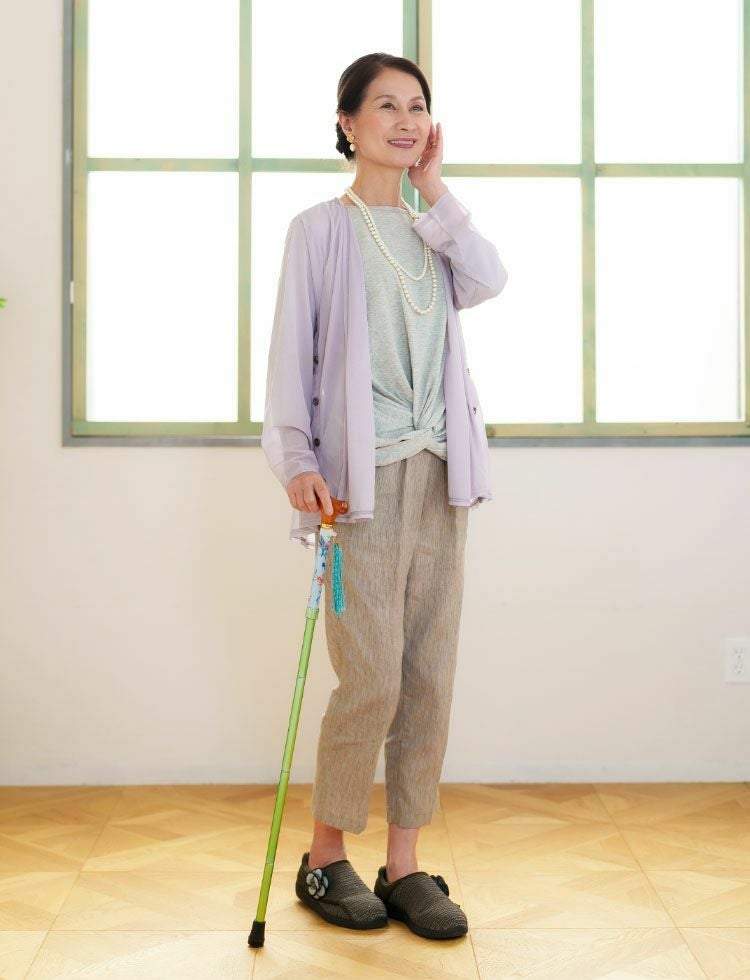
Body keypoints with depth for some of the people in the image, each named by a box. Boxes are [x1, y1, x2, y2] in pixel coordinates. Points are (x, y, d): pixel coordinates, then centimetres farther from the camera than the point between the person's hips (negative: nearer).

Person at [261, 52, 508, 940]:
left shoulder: (431, 229, 17)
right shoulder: (321, 230, 3)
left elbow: (488, 281, -4)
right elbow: (290, 353, -3)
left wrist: (433, 189, 1)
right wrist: (297, 461, -14)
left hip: (438, 473, 5)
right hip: (363, 475, -5)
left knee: (429, 679, 3)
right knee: (372, 682, -8)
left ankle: (404, 866, 14)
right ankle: (323, 861, 12)